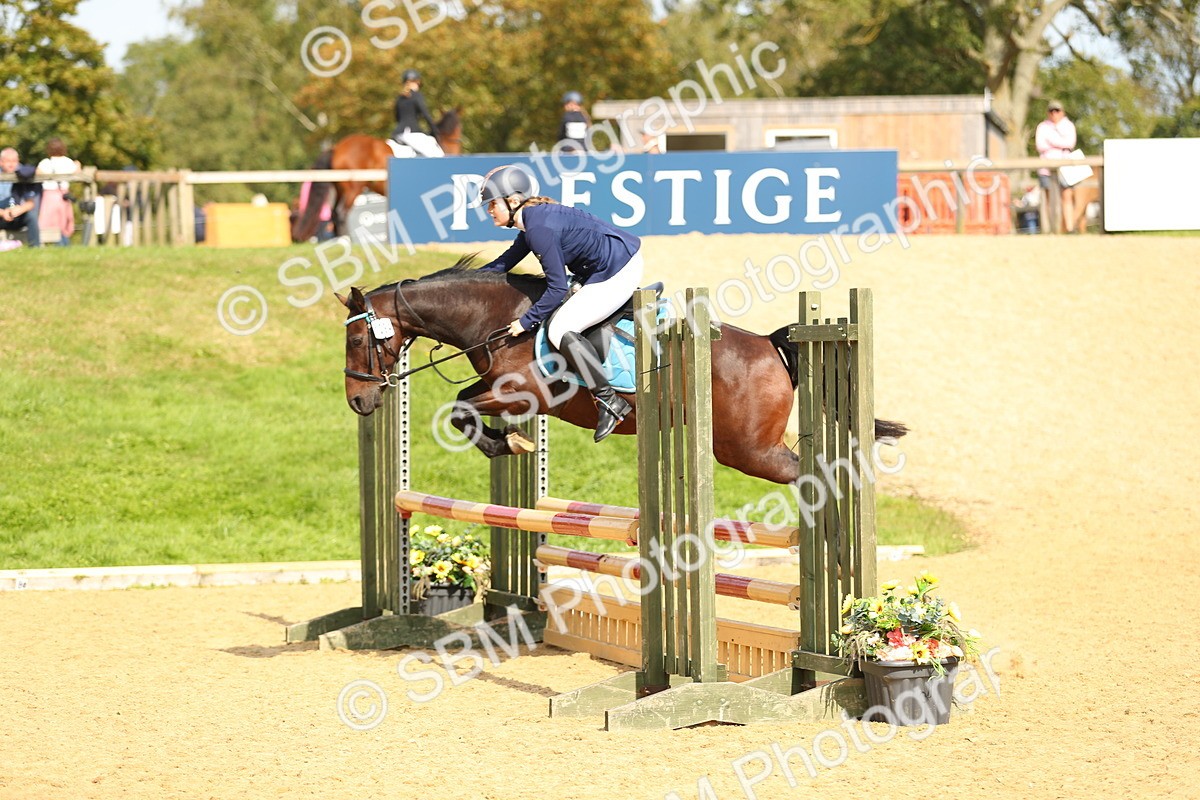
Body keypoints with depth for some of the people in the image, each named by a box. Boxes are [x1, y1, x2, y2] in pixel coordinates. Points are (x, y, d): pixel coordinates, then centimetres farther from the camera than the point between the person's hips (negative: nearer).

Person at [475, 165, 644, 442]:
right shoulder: (536, 216, 9)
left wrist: (526, 321, -13)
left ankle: (609, 400, -11)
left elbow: (557, 288, -21)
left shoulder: (539, 229, -22)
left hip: (617, 274, -11)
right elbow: (504, 263, 23)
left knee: (560, 331, -14)